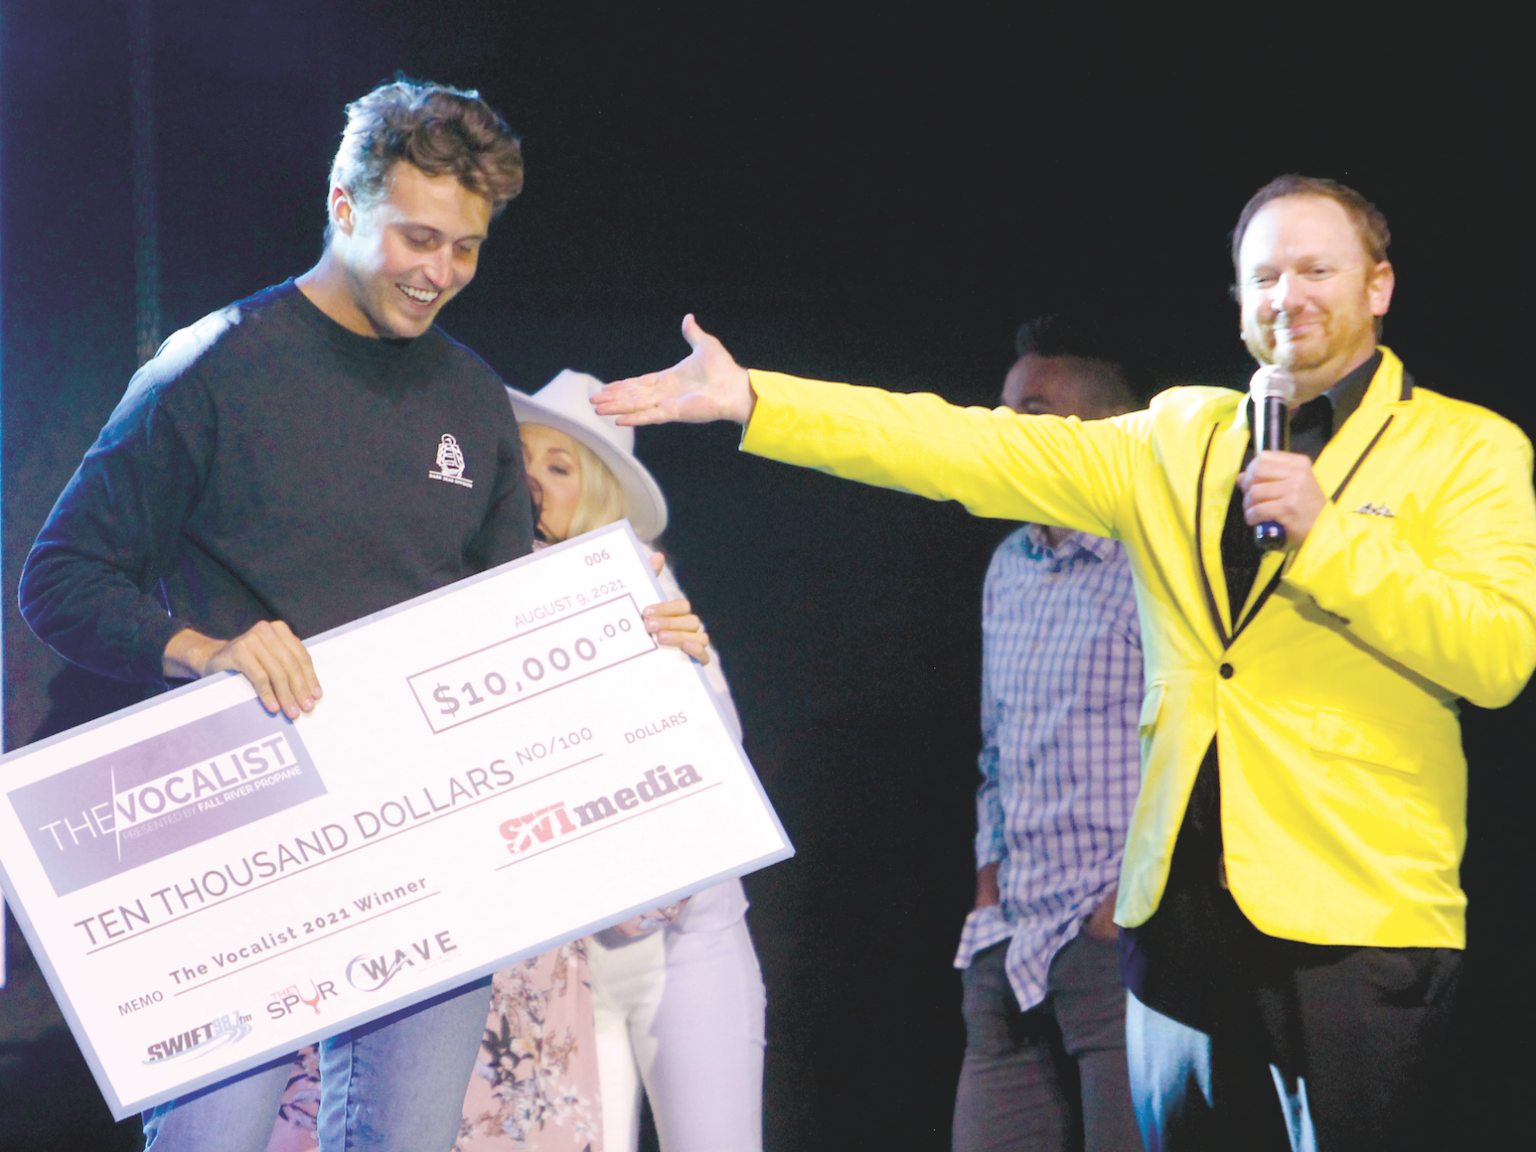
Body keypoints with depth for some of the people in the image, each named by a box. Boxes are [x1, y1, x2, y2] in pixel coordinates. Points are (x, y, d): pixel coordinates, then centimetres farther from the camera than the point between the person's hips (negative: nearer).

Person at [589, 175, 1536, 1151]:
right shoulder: (1180, 439, 15)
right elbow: (973, 449, 9)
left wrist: (1325, 533, -17)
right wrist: (750, 399, 2)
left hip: (1358, 922, -5)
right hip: (1187, 912, 5)